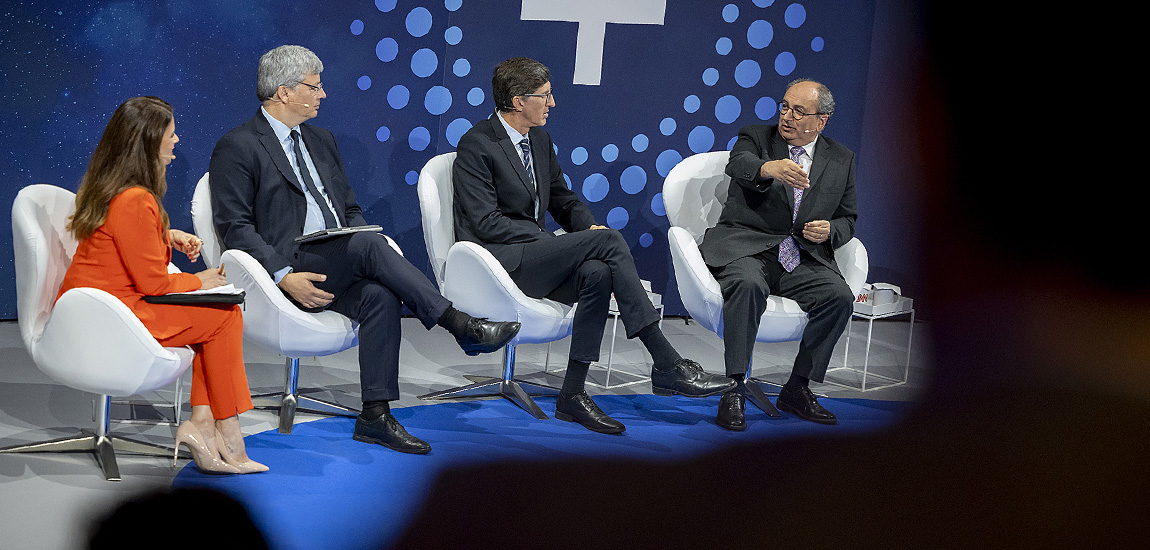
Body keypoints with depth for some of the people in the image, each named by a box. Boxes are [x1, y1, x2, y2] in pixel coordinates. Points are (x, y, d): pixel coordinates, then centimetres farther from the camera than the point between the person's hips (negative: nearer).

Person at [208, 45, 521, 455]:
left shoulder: (321, 142, 22)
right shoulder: (237, 148, -1)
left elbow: (351, 210, 24)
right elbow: (235, 227, -8)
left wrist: (365, 260, 2)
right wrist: (285, 276, -21)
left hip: (339, 273, 6)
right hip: (291, 266, -6)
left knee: (380, 295, -28)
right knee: (369, 243, -30)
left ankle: (375, 416, -26)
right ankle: (462, 327, -30)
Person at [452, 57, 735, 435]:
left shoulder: (539, 140, 14)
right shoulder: (476, 145, -10)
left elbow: (563, 201, 22)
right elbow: (487, 222, -17)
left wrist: (589, 227, -3)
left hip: (532, 257, 8)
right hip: (497, 259, -8)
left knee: (597, 273, -26)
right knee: (609, 240, -24)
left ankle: (572, 396, -19)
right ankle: (667, 366, -25)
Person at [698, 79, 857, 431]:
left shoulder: (841, 160, 14)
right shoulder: (755, 137, 5)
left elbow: (847, 218, 20)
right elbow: (738, 164, -20)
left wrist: (830, 231, -6)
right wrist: (768, 169, -44)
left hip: (803, 259, 3)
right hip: (746, 246, -3)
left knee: (839, 296, -25)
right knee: (748, 285, -36)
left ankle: (797, 389, -11)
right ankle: (734, 391, -32)